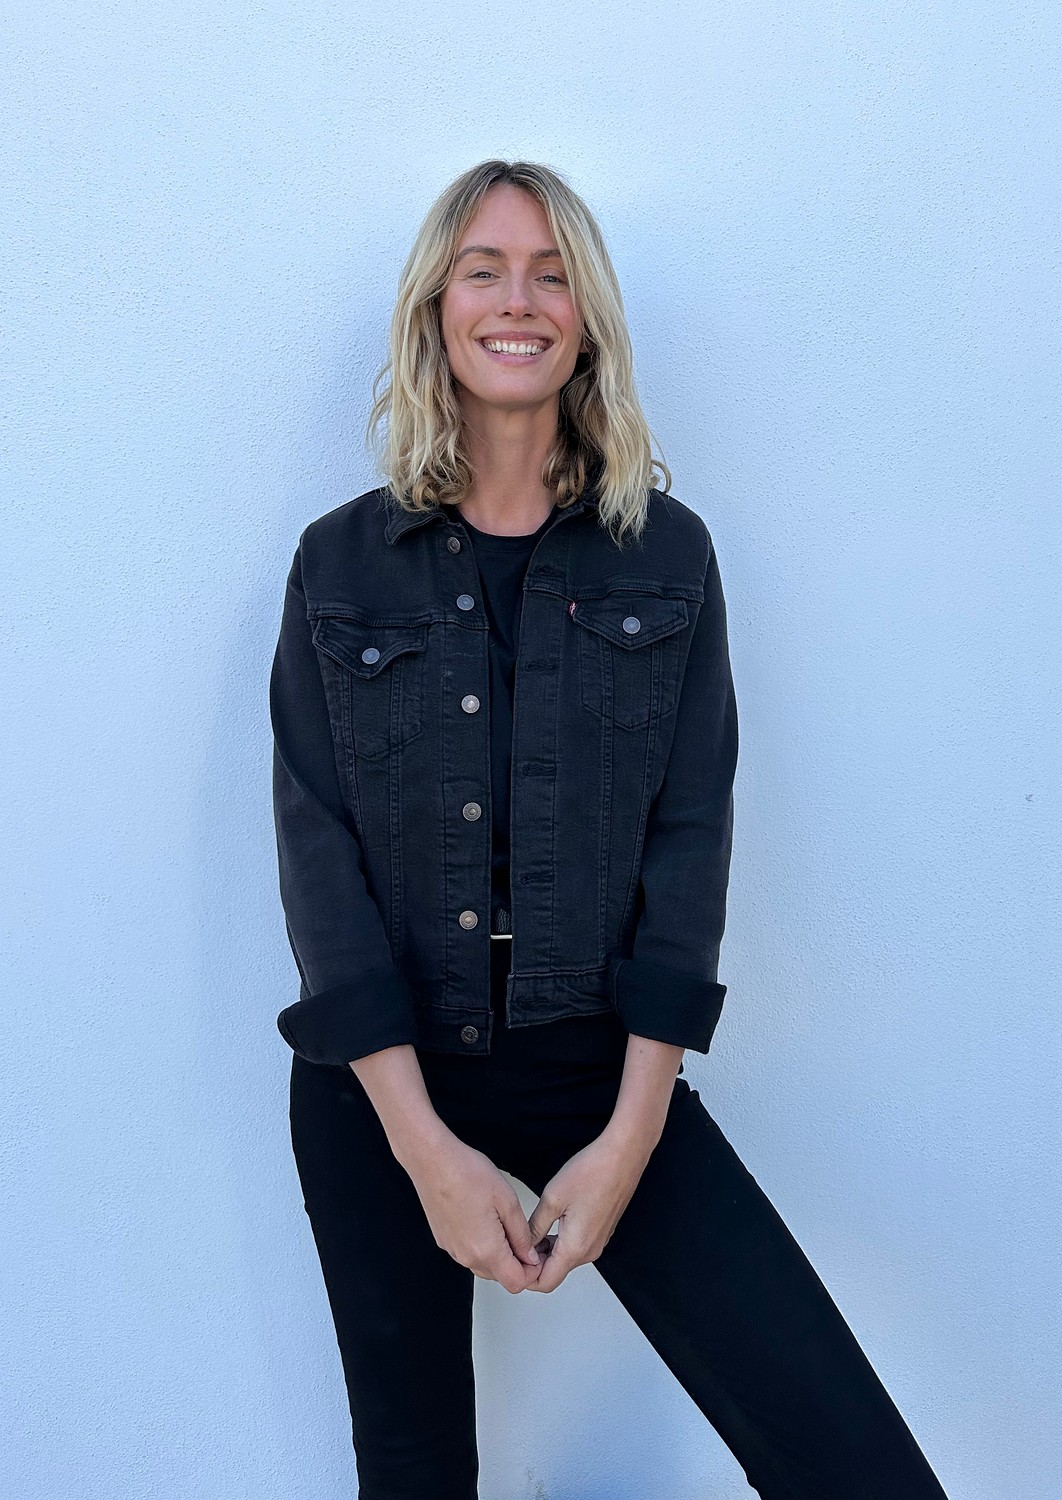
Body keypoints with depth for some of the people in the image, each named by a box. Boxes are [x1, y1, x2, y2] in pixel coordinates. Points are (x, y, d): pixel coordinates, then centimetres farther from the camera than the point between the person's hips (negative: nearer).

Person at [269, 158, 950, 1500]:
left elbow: (689, 832, -3)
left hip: (603, 1071, 0)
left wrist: (632, 1133, -11)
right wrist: (423, 1139, -12)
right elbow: (316, 840, -4)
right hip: (380, 1084, 1)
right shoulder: (342, 561, 0)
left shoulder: (667, 553, 1)